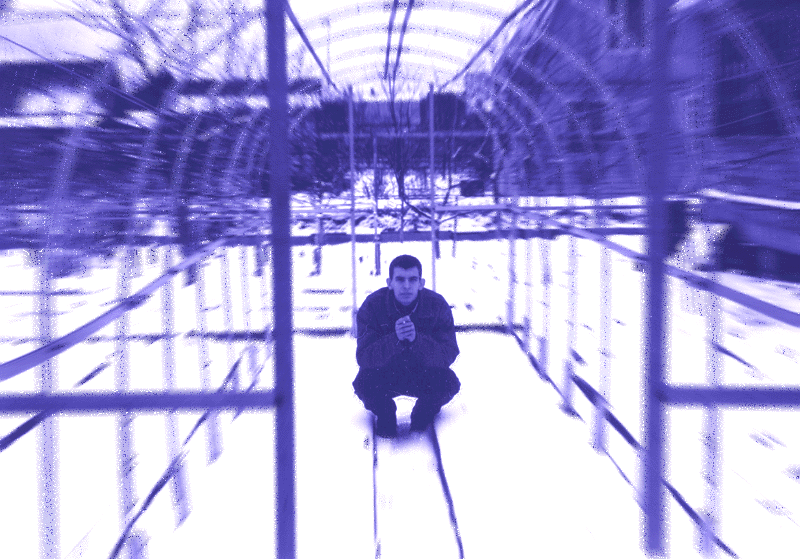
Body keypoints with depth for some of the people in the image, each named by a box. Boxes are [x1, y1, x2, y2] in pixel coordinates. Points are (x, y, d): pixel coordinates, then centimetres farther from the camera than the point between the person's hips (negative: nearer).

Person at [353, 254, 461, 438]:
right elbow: (363, 358, -26)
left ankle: (424, 414, 7)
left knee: (449, 383, -29)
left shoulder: (437, 305, -18)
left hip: (425, 376, 1)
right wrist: (395, 339, -44)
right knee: (364, 383, -31)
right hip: (384, 376, 0)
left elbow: (449, 355, -23)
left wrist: (416, 339, -42)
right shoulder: (372, 305, -19)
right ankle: (385, 415, 5)